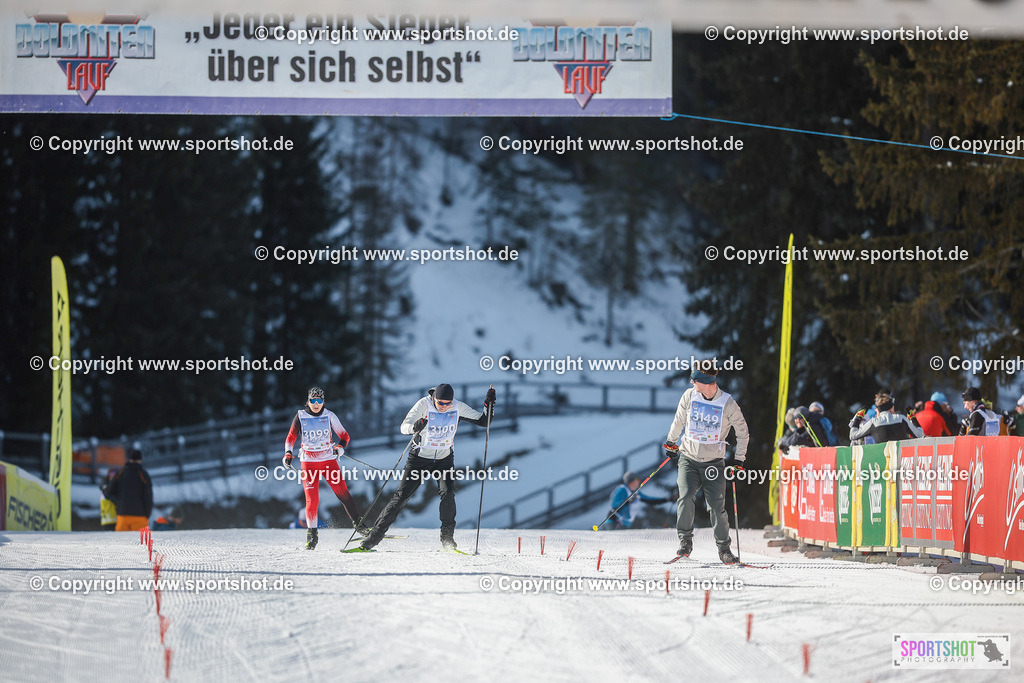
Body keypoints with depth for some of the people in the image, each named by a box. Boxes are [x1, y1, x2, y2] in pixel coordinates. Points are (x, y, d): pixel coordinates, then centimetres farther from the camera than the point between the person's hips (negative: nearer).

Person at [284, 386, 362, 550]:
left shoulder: (329, 416, 1)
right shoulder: (300, 417, 0)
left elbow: (344, 435, 7)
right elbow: (291, 438, 10)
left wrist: (341, 447, -13)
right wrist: (288, 453, -6)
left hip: (329, 460, 1)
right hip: (309, 462, -1)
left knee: (343, 493, -8)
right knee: (312, 500, -10)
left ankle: (358, 523, 3)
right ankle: (312, 533, 1)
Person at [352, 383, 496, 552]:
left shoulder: (458, 408, -8)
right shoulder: (424, 405, -17)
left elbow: (483, 421, -1)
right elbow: (404, 427, -25)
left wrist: (489, 404, -18)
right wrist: (414, 427, -47)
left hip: (444, 459, 2)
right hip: (420, 457, -2)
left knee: (447, 493, -23)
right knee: (401, 496, -6)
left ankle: (447, 539, -8)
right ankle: (371, 540, -4)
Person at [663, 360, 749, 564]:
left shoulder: (728, 404, -10)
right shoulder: (690, 396, -4)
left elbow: (743, 433, 4)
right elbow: (679, 421, 15)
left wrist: (739, 460, 2)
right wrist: (671, 443, 23)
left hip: (714, 463, -1)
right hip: (688, 458, 1)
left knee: (717, 507, -4)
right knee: (685, 497, -19)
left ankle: (724, 549, 11)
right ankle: (685, 541, -5)